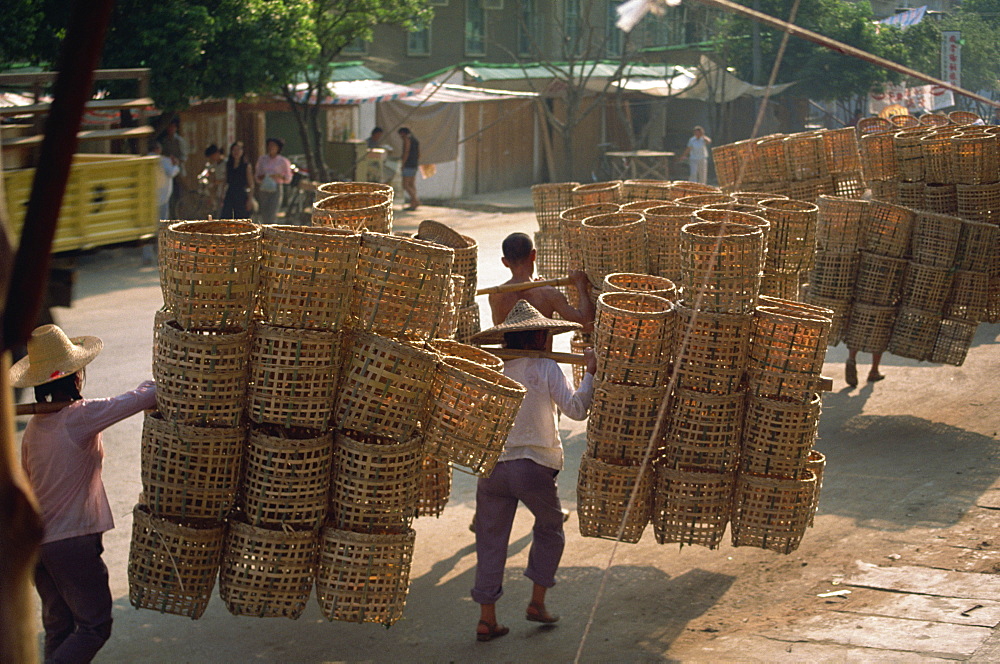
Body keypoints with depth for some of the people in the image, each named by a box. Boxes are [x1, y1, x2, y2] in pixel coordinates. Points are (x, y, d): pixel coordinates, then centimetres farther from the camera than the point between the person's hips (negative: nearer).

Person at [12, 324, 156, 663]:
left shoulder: (33, 425, 6)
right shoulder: (82, 416, -17)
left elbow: (27, 485, 13)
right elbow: (143, 398, -15)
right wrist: (155, 387, 8)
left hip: (35, 541, 8)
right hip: (73, 540, -7)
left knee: (58, 625, 16)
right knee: (94, 625, 2)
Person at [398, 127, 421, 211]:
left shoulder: (407, 139, -11)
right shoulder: (416, 140, 16)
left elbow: (406, 152, -19)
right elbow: (418, 154, 18)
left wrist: (402, 165, -17)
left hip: (408, 165, -9)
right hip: (415, 166, 9)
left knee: (405, 186, -9)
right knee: (411, 185, 8)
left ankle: (416, 201, -17)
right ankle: (412, 205, 4)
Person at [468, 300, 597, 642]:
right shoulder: (546, 368, -3)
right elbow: (575, 409, -9)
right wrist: (590, 372, -2)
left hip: (491, 464, 3)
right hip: (533, 466, -3)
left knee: (491, 540, 9)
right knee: (549, 530, 21)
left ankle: (487, 618, 8)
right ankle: (537, 602, 20)